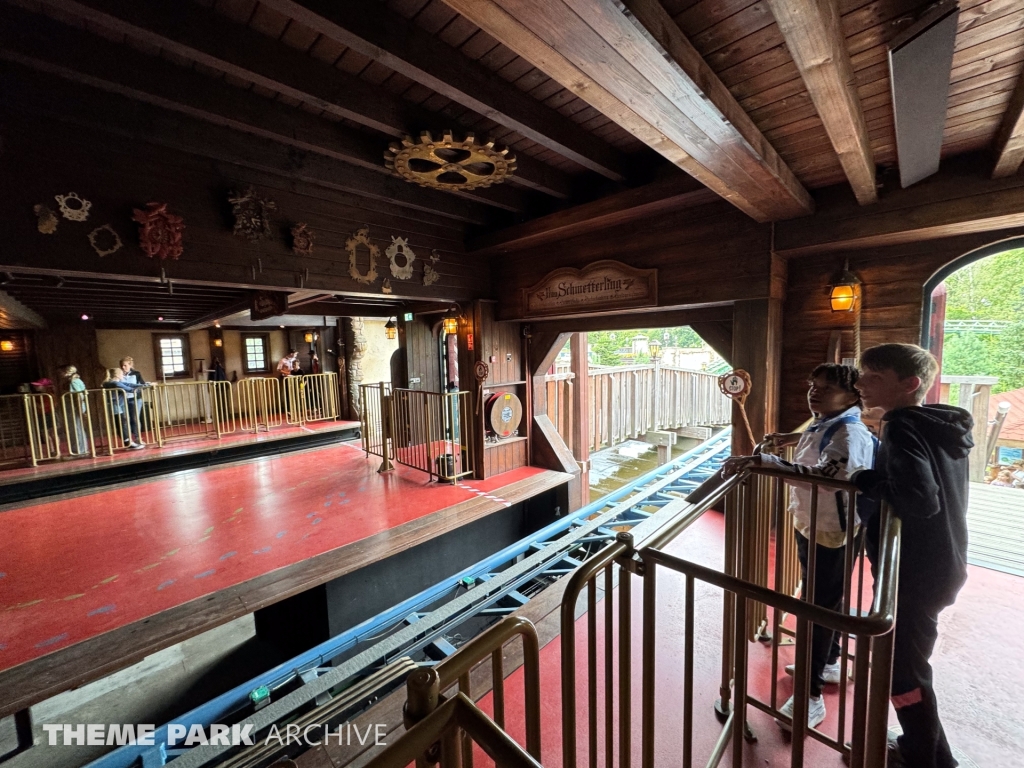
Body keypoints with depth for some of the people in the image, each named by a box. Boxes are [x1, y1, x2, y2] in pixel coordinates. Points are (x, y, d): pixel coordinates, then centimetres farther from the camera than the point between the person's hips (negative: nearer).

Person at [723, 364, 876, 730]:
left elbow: (827, 474, -45)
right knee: (825, 602, 25)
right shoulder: (822, 424, 4)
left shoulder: (849, 433, -25)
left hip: (831, 534, -10)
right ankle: (830, 664, 45)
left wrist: (762, 460, -52)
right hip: (810, 526, 10)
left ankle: (811, 696, 13)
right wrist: (791, 438, 23)